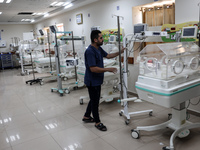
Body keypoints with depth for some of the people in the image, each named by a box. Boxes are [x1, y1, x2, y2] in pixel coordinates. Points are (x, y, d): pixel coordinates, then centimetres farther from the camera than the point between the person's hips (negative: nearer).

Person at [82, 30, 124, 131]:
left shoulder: (99, 48, 7)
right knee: (95, 101, 3)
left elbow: (108, 56, 19)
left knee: (95, 99, 20)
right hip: (92, 81, -10)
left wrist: (120, 52, 11)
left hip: (97, 80, 10)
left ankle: (86, 117, 36)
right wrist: (108, 69, -25)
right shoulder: (90, 51, -24)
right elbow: (93, 68, -29)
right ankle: (97, 122, 19)